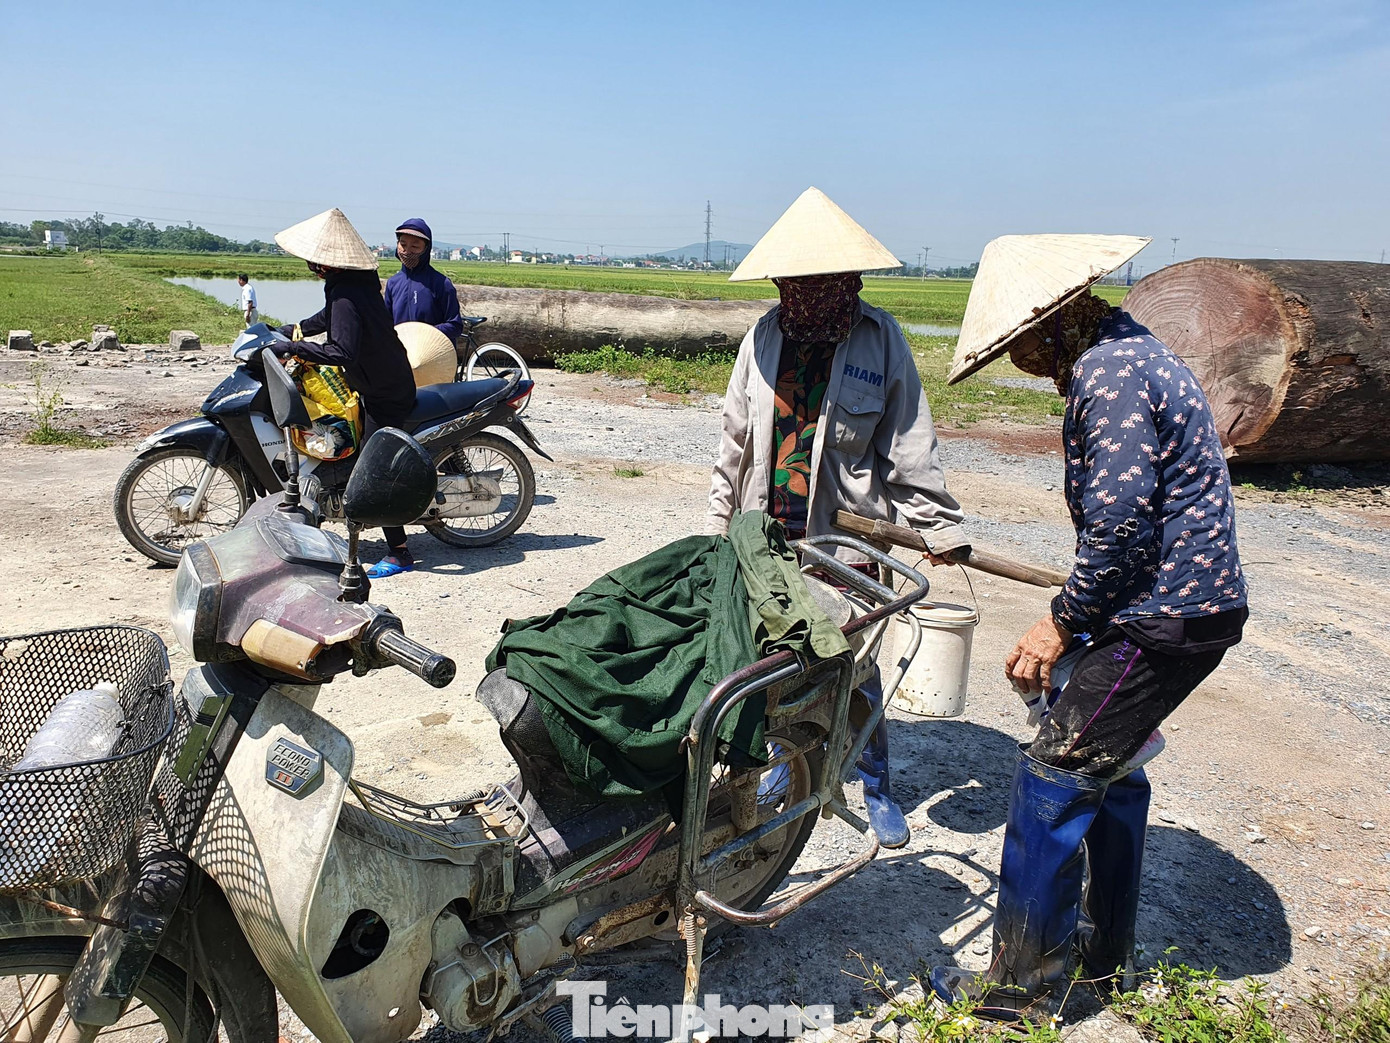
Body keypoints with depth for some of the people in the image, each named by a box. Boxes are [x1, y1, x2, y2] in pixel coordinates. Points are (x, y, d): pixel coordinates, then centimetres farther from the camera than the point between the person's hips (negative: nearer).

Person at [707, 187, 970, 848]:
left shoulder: (879, 338, -6)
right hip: (768, 534, 3)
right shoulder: (764, 337, 2)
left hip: (847, 534, -3)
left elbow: (909, 445, -3)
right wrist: (719, 520, 11)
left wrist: (938, 526, -6)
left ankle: (876, 786, 24)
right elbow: (735, 440, 9)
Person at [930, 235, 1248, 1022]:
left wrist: (1062, 624, -12)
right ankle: (1108, 950, 38)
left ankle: (1023, 986, 10)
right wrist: (1080, 611, 18)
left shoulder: (1107, 375, -19)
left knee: (1055, 777, -3)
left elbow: (1120, 522, -24)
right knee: (1111, 764, 21)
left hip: (1162, 616, -11)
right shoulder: (1126, 347, 15)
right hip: (1197, 601, 11)